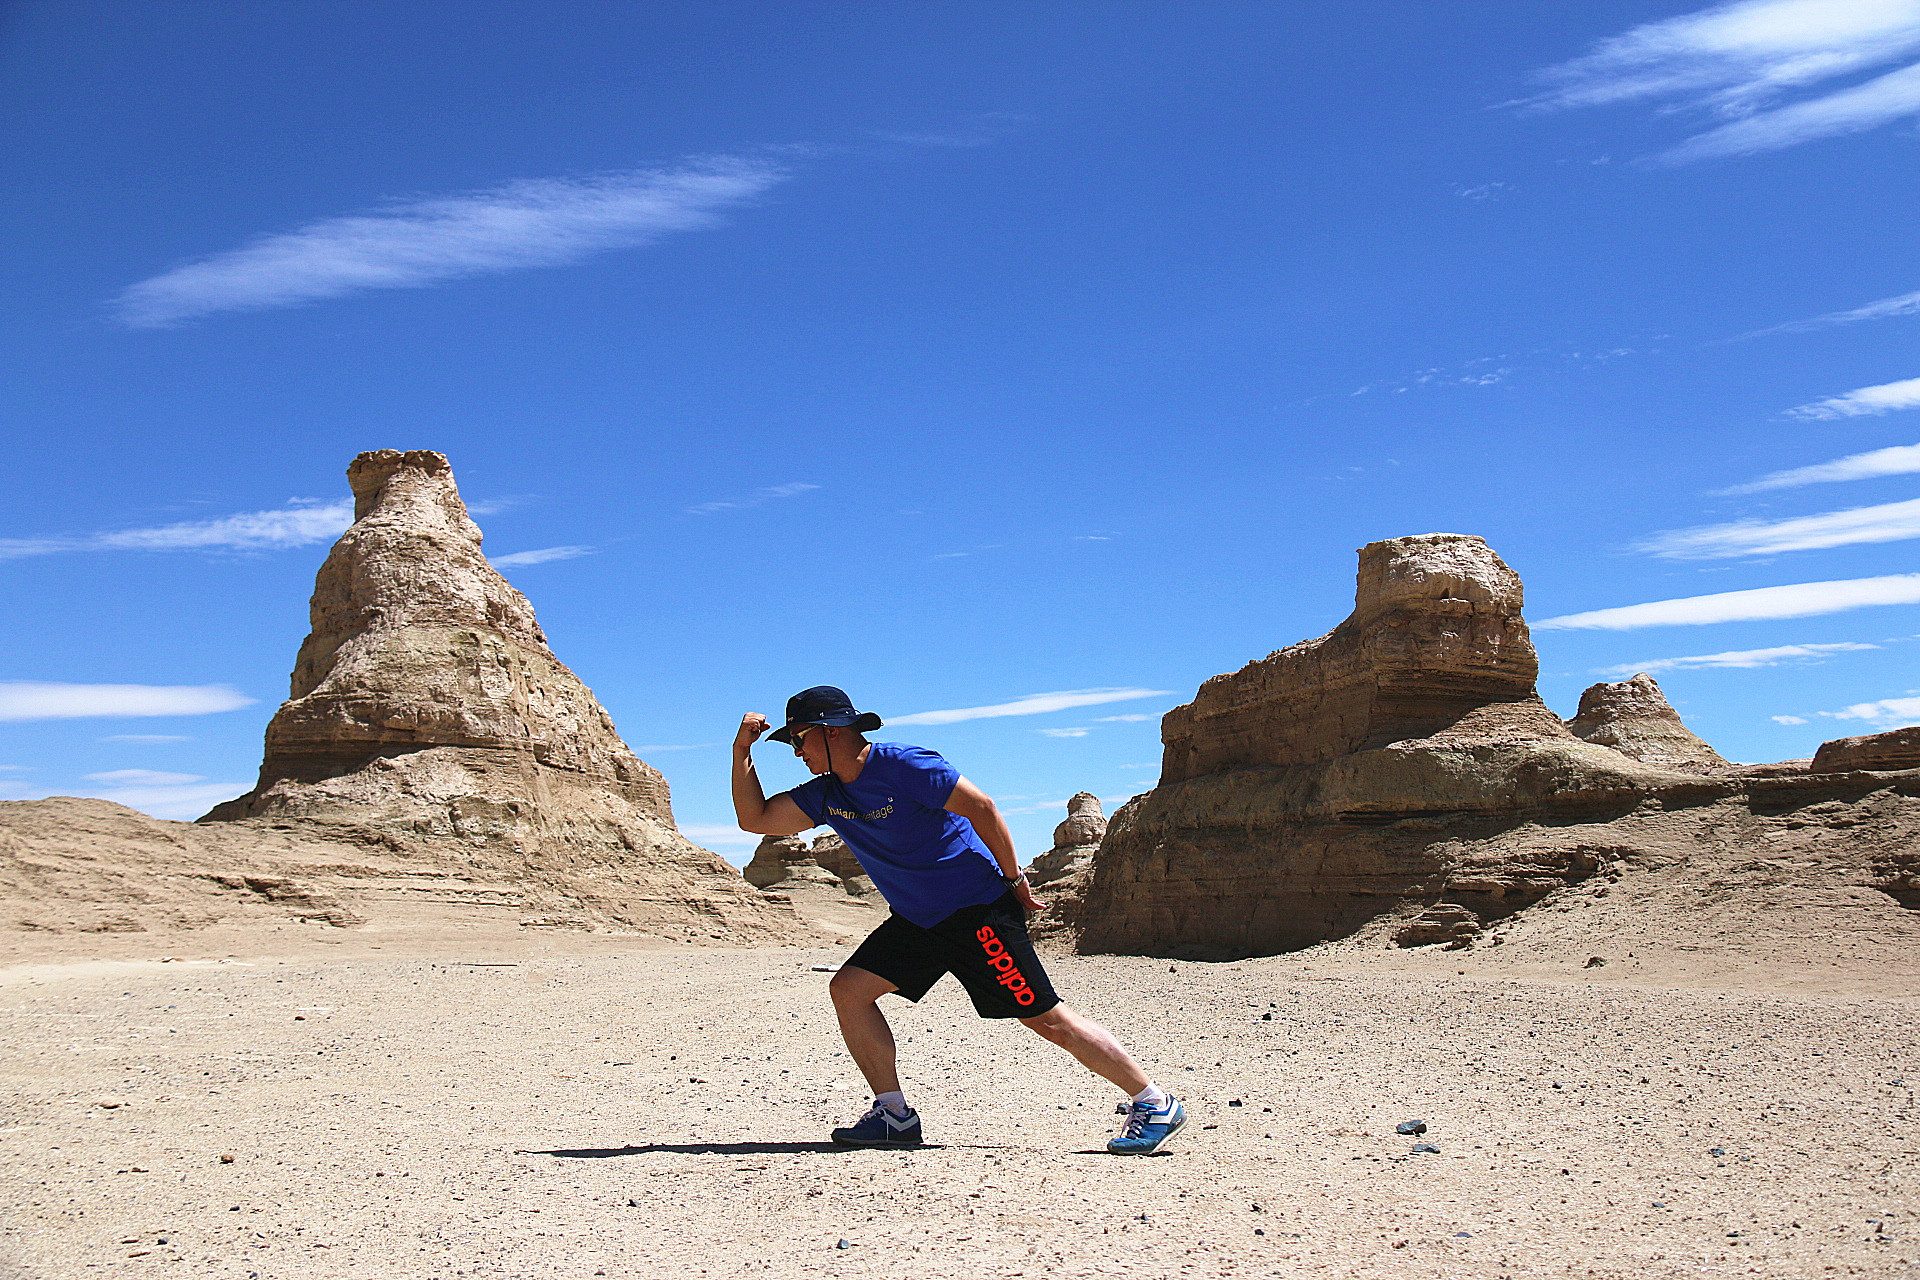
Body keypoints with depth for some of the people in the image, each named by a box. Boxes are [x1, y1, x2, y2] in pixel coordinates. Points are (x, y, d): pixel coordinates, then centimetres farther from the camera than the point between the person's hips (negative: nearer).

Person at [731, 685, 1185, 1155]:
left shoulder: (900, 765, -18)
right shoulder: (825, 794, 5)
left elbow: (981, 807, -18)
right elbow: (754, 818, 6)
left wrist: (1014, 880, -14)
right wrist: (742, 752, -3)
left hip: (980, 911, -8)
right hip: (916, 919, 8)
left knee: (1047, 1019, -10)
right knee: (848, 989, -4)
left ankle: (1154, 1103, -1)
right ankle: (894, 1115, 4)